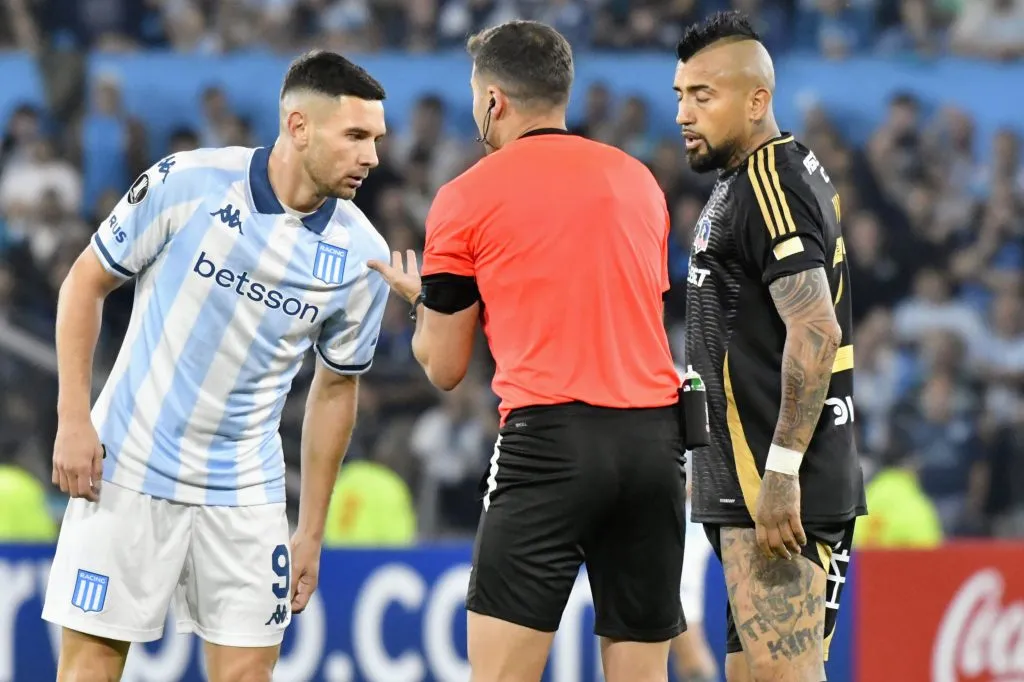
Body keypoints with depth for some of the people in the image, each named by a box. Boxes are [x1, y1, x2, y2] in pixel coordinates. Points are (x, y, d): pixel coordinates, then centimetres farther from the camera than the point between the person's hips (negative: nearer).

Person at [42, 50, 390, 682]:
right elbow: (87, 282, 0)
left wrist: (311, 532, 10)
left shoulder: (361, 255, -4)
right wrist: (73, 420, -7)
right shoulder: (186, 183, -13)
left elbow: (336, 386, 9)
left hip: (246, 491, 2)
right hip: (126, 469, -2)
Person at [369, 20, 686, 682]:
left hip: (549, 436, -4)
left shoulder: (466, 198, 2)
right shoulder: (639, 180, 14)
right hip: (655, 439, 5)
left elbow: (444, 367, 9)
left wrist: (418, 297, 29)